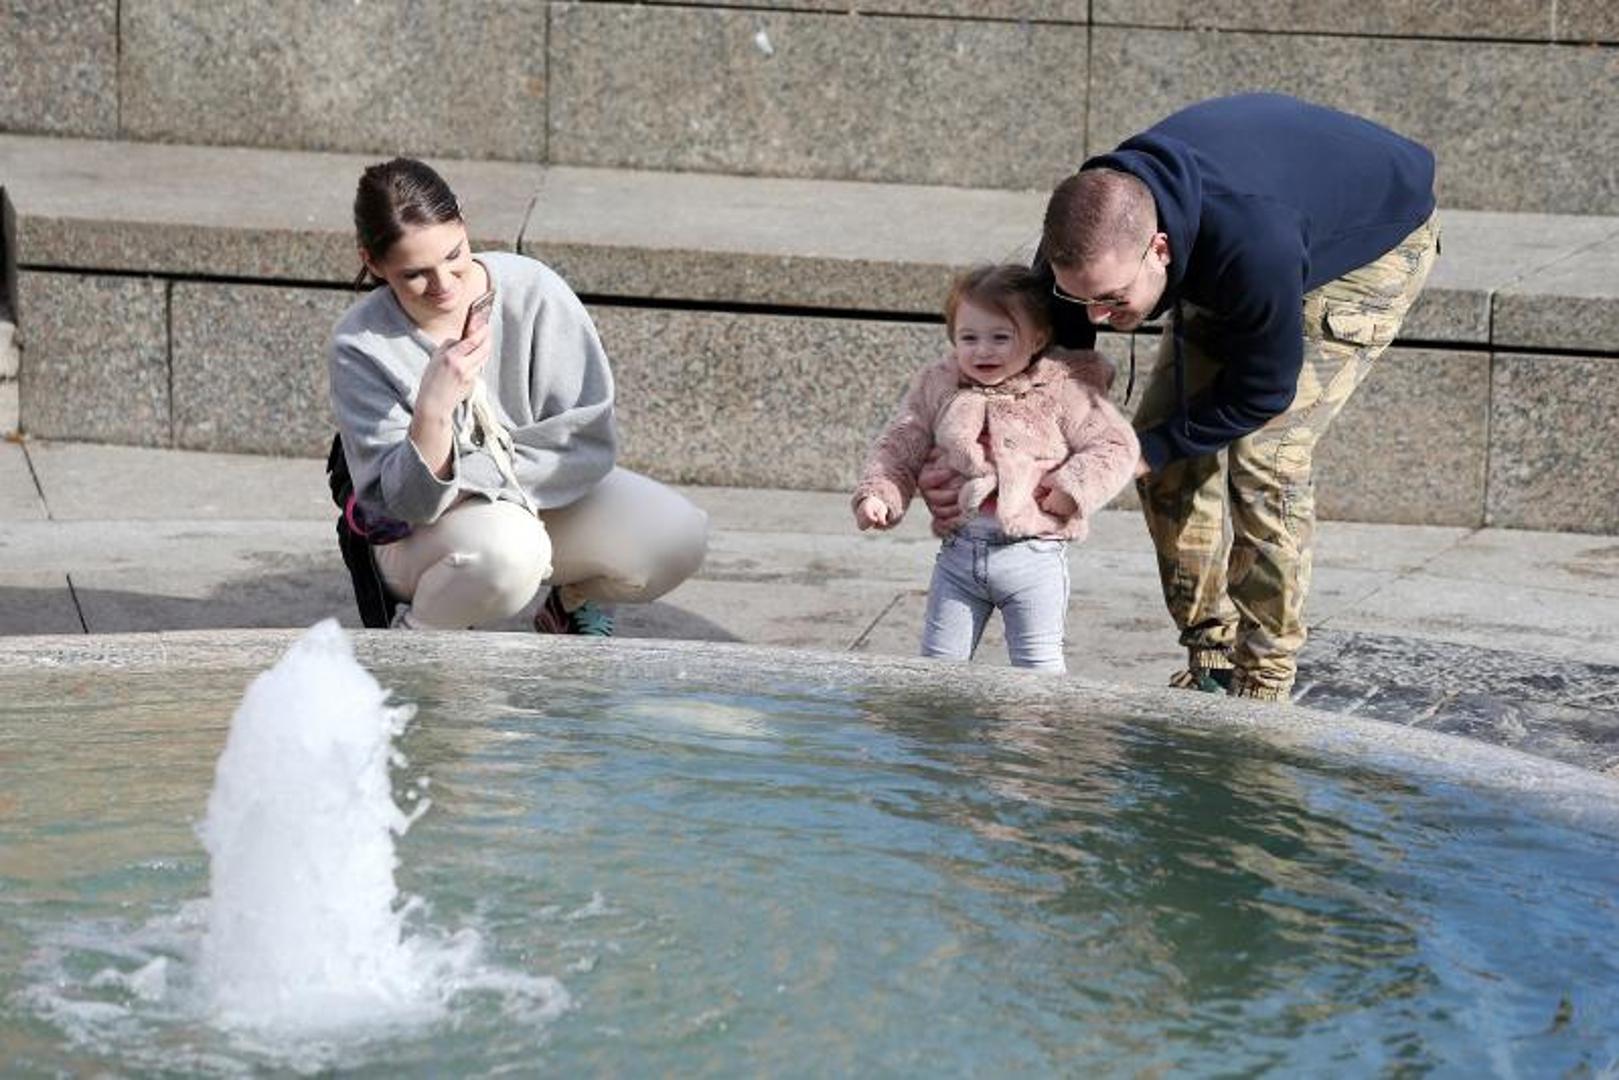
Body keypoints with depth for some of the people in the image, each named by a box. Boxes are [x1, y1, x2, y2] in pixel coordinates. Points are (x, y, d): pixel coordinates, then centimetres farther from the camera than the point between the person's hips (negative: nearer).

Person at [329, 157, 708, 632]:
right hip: (425, 535, -4)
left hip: (545, 493, 4)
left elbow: (589, 440, -13)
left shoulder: (532, 290, -15)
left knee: (680, 536, -20)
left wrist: (472, 476, -21)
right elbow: (405, 502, -21)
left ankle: (572, 601, 11)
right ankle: (414, 638, -7)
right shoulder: (360, 345, -18)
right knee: (507, 547, -38)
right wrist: (432, 410, -39)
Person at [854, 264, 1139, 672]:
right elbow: (899, 448, 10)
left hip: (1032, 552, -3)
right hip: (959, 550, 4)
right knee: (940, 659, 10)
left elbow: (1116, 445, -5)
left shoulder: (1065, 391, -6)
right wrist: (877, 494, -5)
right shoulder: (935, 386, 5)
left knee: (1037, 665, 2)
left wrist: (1074, 486, -17)